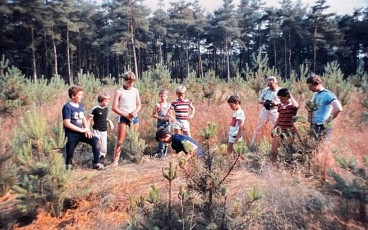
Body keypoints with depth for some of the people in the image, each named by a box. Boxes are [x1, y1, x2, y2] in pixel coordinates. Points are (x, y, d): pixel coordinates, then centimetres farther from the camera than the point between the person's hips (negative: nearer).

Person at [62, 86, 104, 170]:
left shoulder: (80, 105, 7)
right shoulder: (67, 107, -13)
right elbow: (67, 123, -19)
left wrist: (87, 130, -5)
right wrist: (82, 130, -16)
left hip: (81, 132, 6)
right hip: (71, 134, -5)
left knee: (95, 140, -12)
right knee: (70, 153, 4)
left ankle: (96, 164, -6)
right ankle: (68, 166, 33)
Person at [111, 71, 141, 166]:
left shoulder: (135, 91, 10)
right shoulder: (119, 92, -2)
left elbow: (139, 105, 12)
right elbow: (114, 108, -6)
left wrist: (135, 112, -8)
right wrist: (125, 115, -11)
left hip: (135, 117, 4)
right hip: (123, 118, -4)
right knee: (120, 140, -6)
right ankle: (115, 160, -3)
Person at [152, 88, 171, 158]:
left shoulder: (169, 104, 6)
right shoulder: (158, 105, -4)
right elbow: (153, 115, -4)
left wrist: (169, 117, -5)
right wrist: (162, 118, -13)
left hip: (167, 123, 4)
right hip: (160, 123, -4)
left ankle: (164, 153, 13)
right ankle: (159, 152, -4)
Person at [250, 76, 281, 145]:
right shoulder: (265, 90, 5)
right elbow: (259, 100, 7)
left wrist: (276, 103, -25)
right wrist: (264, 102, -16)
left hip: (274, 111, -2)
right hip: (265, 110, 3)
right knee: (258, 127, 9)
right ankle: (251, 143, 19)